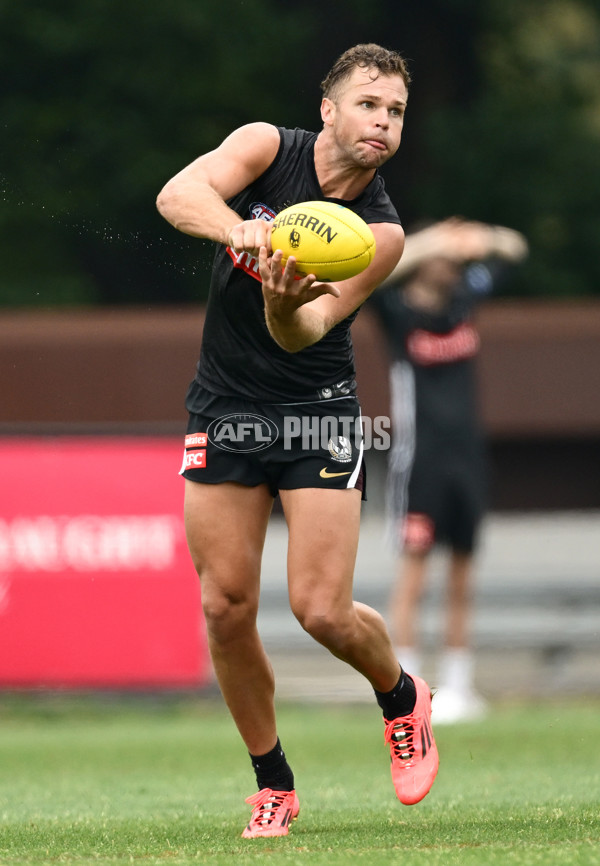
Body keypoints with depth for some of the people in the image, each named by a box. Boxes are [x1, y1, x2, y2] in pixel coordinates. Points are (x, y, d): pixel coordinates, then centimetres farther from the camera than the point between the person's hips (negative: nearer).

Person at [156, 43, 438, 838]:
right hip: (223, 408, 2)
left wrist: (285, 308, -43)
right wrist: (243, 232, -46)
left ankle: (402, 696, 23)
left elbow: (305, 332, -20)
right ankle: (272, 783, 16)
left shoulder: (381, 232, -10)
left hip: (318, 413, -2)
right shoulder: (267, 148, -6)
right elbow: (179, 193, -26)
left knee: (323, 610, -10)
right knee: (226, 608, -2)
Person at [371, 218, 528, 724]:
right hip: (419, 458, -6)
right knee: (414, 569, -7)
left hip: (467, 454, 6)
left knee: (462, 578, 8)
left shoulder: (465, 296, 8)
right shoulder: (398, 311, -8)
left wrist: (473, 240, -3)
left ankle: (457, 687, 13)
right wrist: (433, 245, -27)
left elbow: (512, 249, 18)